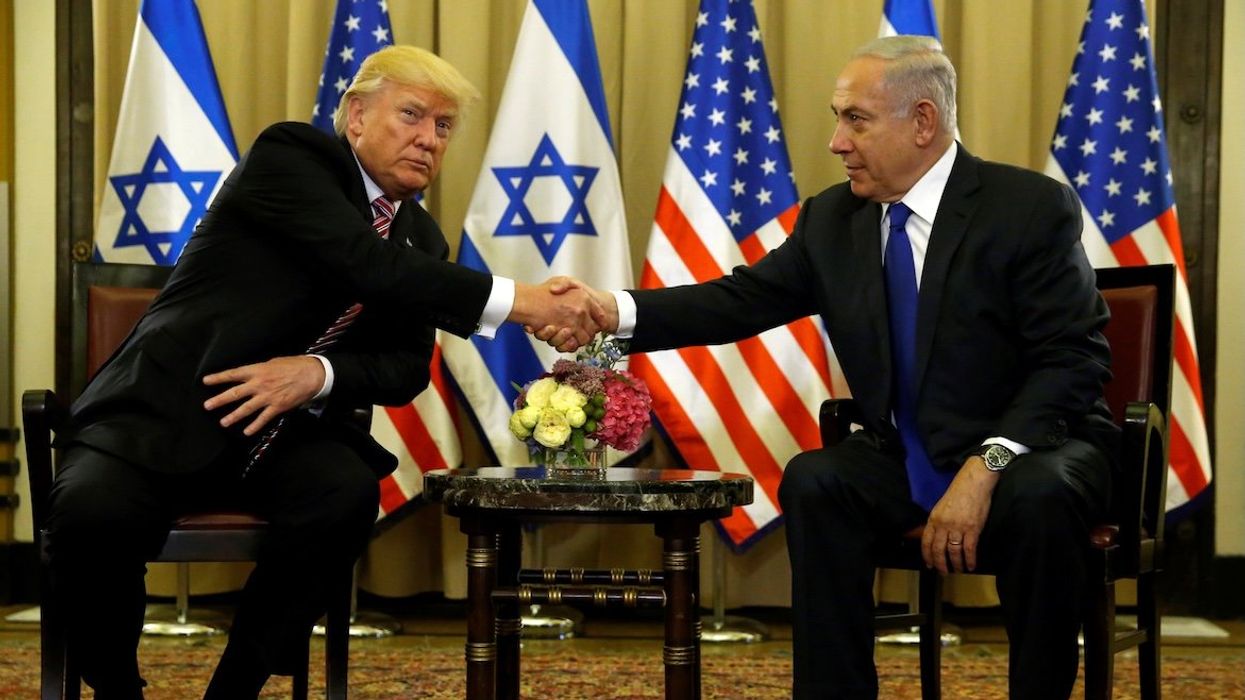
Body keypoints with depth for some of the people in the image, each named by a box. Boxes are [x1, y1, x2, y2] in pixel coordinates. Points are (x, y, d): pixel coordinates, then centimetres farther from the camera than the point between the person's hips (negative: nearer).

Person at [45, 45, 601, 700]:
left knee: (348, 492, -29)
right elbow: (370, 266, -25)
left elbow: (408, 367, 5)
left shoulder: (423, 240, 10)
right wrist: (518, 301, -31)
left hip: (283, 427, 5)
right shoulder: (289, 156, -11)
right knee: (94, 514, -33)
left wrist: (318, 374, -18)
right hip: (164, 411, -5)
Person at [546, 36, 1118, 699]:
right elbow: (741, 300, 1)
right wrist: (616, 311, -16)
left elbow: (1073, 361, -17)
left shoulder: (1033, 208, -11)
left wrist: (984, 468, -29)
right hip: (908, 462, 4)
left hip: (1029, 451, -4)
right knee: (812, 481, -22)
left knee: (1039, 495, -36)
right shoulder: (833, 218, 4)